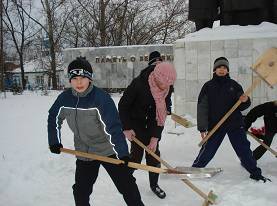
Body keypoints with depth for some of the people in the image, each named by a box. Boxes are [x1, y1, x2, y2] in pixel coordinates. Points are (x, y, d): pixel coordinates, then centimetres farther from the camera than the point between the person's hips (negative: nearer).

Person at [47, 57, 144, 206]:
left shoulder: (101, 97, -23)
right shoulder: (65, 98, -8)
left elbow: (113, 127, -27)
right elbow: (54, 118, 10)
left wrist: (122, 152, -33)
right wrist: (54, 142, 8)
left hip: (108, 150, -4)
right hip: (84, 153, 4)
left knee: (126, 185, 1)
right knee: (80, 191, 14)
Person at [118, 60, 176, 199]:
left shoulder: (167, 89, -15)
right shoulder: (138, 84, -29)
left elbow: (161, 114, -13)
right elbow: (122, 105, -18)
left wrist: (155, 137, -16)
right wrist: (126, 128, -17)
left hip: (151, 124, 4)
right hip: (135, 122, -4)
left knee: (154, 153, 6)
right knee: (137, 152, -7)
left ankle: (154, 184, 23)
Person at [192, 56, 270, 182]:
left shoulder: (234, 85, 5)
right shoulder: (208, 86, 0)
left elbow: (241, 107, 8)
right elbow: (202, 107, -4)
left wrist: (245, 101, -16)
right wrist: (202, 128, -9)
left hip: (235, 124, 2)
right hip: (215, 125, -1)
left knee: (243, 148, 5)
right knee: (208, 150, 0)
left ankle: (255, 173, 19)